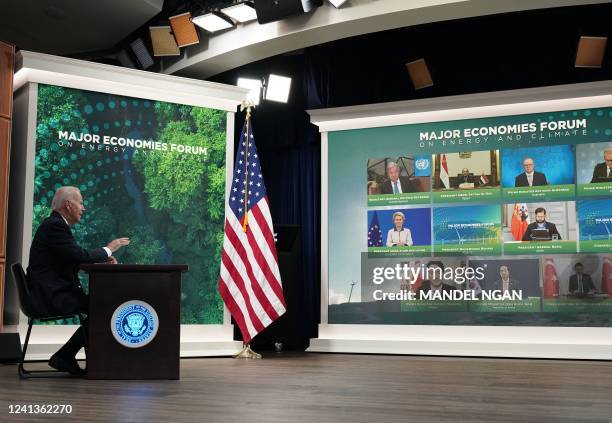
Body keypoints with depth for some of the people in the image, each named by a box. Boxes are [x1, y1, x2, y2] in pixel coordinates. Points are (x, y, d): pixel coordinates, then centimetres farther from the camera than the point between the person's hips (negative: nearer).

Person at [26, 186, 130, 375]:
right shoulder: (55, 226, -15)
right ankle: (64, 357, -2)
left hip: (52, 293, 11)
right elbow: (80, 256, -23)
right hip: (50, 296, -11)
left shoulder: (55, 224, 17)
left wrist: (103, 258, 5)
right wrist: (108, 249, -7)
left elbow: (75, 258, 19)